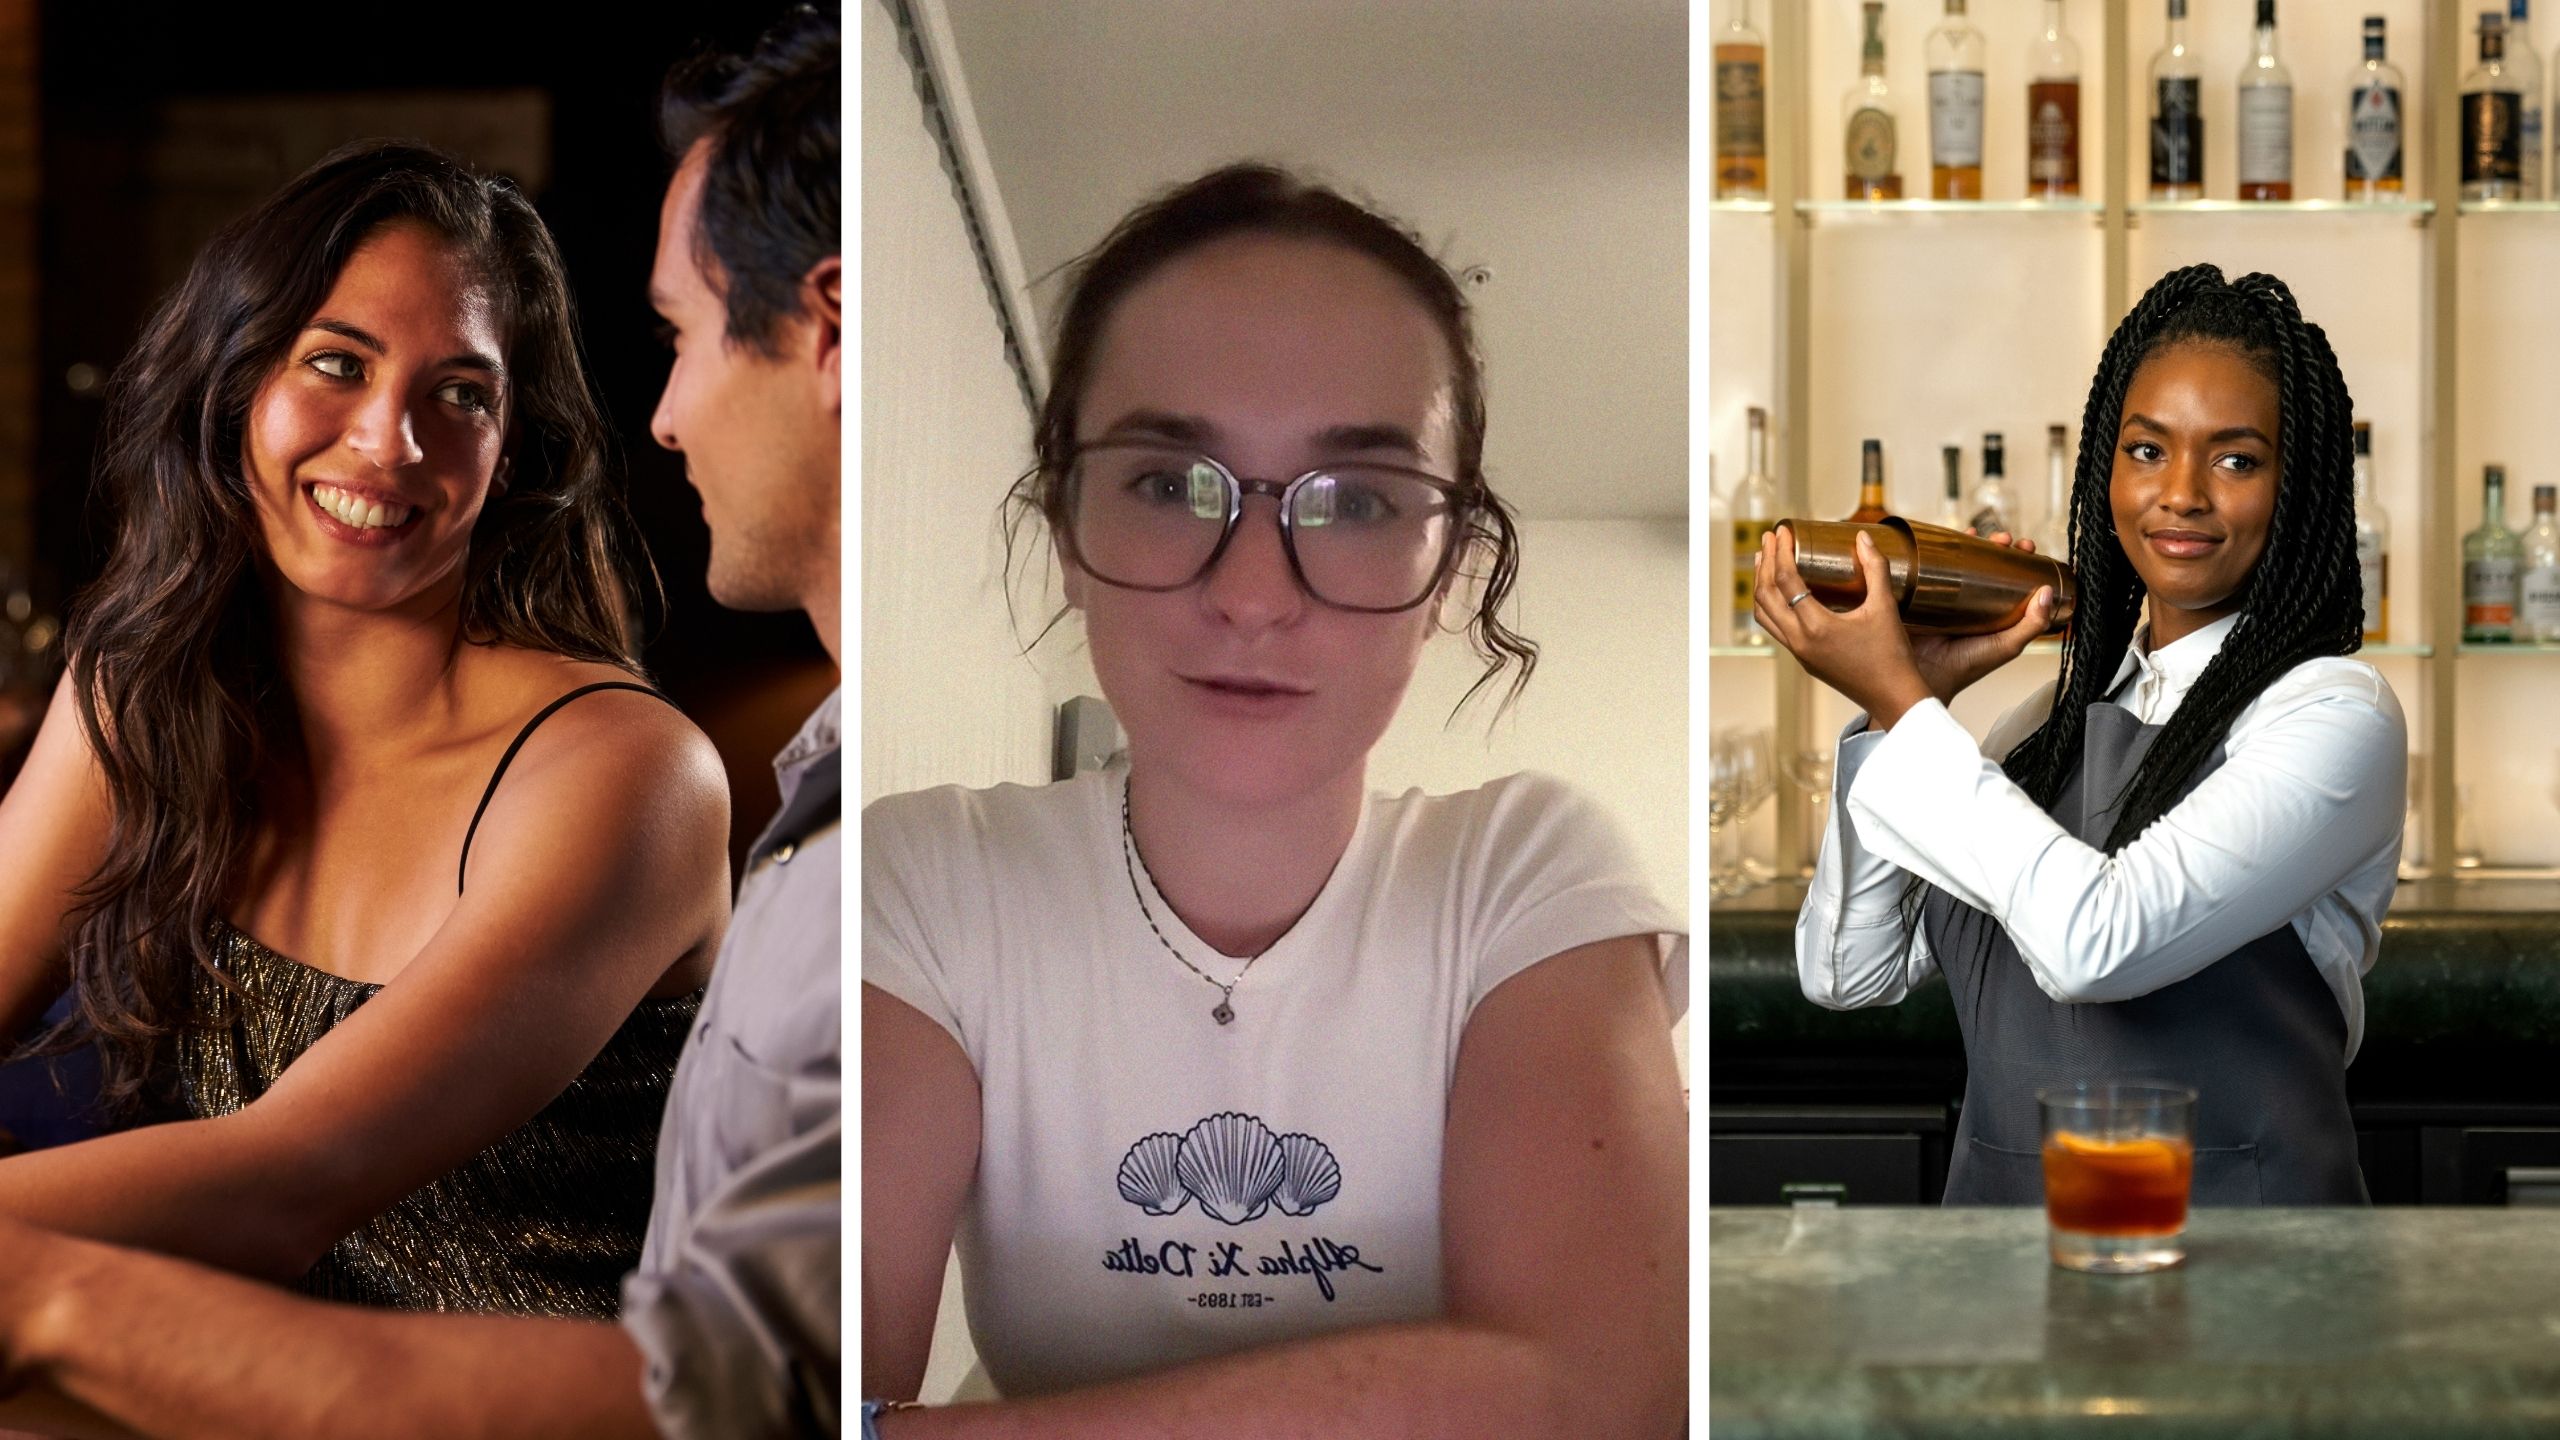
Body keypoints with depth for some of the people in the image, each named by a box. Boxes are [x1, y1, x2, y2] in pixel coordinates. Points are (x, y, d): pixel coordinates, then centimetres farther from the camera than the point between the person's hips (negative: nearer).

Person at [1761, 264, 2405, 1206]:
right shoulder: (2059, 713, 11)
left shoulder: (2336, 713, -6)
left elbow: (2097, 942, -20)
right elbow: (1850, 972, 7)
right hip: (1996, 1200, 4)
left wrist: (1903, 704, -12)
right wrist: (1908, 700, -1)